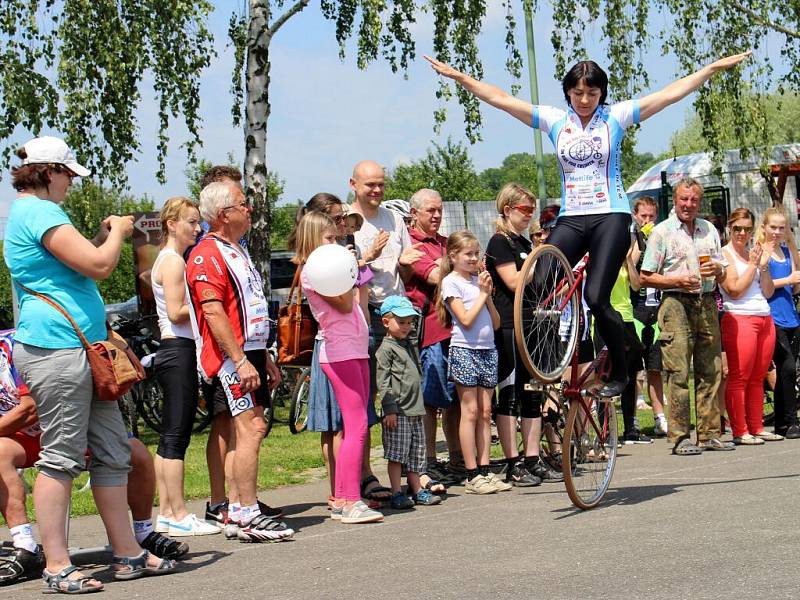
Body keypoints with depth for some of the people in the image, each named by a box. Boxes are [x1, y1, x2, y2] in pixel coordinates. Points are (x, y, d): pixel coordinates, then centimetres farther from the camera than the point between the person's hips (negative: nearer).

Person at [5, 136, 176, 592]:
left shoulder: (30, 212, 21)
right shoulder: (39, 212, -12)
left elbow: (80, 263, 31)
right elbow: (99, 265, -18)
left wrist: (105, 236, 21)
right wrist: (118, 232, 0)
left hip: (83, 350, 11)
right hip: (57, 350, -11)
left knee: (113, 451, 11)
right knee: (61, 458, -8)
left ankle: (128, 553, 15)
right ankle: (57, 566, -4)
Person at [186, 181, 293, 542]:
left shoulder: (237, 252, 22)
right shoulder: (207, 254, -11)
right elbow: (213, 312, -19)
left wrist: (266, 359, 24)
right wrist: (240, 361, -23)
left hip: (249, 354, 10)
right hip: (230, 358, -10)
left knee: (250, 429, 9)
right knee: (250, 429, -14)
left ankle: (240, 511, 13)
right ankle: (247, 516, -13)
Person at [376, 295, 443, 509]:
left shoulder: (411, 346, 18)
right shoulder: (386, 349, -7)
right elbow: (383, 381, -12)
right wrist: (389, 409, -17)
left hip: (415, 410, 8)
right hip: (398, 411, -8)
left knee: (416, 454, 11)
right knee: (397, 454, -6)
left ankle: (417, 490, 18)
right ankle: (397, 494, -2)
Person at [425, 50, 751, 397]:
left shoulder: (616, 116, 3)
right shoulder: (554, 120, 8)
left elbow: (670, 94, 0)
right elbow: (500, 99, 6)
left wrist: (715, 68, -5)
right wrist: (458, 76, 1)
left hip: (610, 216, -3)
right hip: (571, 218, 3)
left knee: (596, 298, -15)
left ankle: (619, 372, 4)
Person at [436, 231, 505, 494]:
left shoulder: (479, 280, 14)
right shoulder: (451, 282, -4)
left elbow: (495, 323, 10)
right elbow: (466, 319, -15)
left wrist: (488, 295, -1)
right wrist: (482, 293, -7)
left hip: (487, 350, 6)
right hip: (465, 350, -6)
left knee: (485, 412, 5)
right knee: (470, 411, -6)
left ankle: (485, 470, 7)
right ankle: (472, 475, -4)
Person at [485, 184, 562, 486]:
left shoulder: (524, 243, 19)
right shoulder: (499, 242, -7)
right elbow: (514, 282, -17)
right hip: (508, 327, -9)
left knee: (532, 395, 8)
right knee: (509, 395, -4)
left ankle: (533, 461, 12)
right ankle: (513, 465, -2)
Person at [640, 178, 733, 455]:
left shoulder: (709, 230, 17)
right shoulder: (662, 231, 3)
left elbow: (722, 277, 21)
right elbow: (645, 277, -1)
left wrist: (718, 270, -2)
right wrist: (677, 280, -13)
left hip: (706, 303, 5)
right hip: (676, 304, -5)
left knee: (710, 370, 3)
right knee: (678, 373, -9)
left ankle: (709, 433, 9)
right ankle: (679, 437, -7)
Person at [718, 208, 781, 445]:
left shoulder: (754, 253, 18)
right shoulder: (725, 254, -1)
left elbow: (767, 292, 15)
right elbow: (735, 290, -11)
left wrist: (764, 266, 3)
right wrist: (753, 265, -7)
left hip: (764, 318, 7)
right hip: (739, 318, -7)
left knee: (758, 378, 8)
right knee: (739, 378, -6)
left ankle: (757, 428, 13)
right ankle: (740, 431, -5)